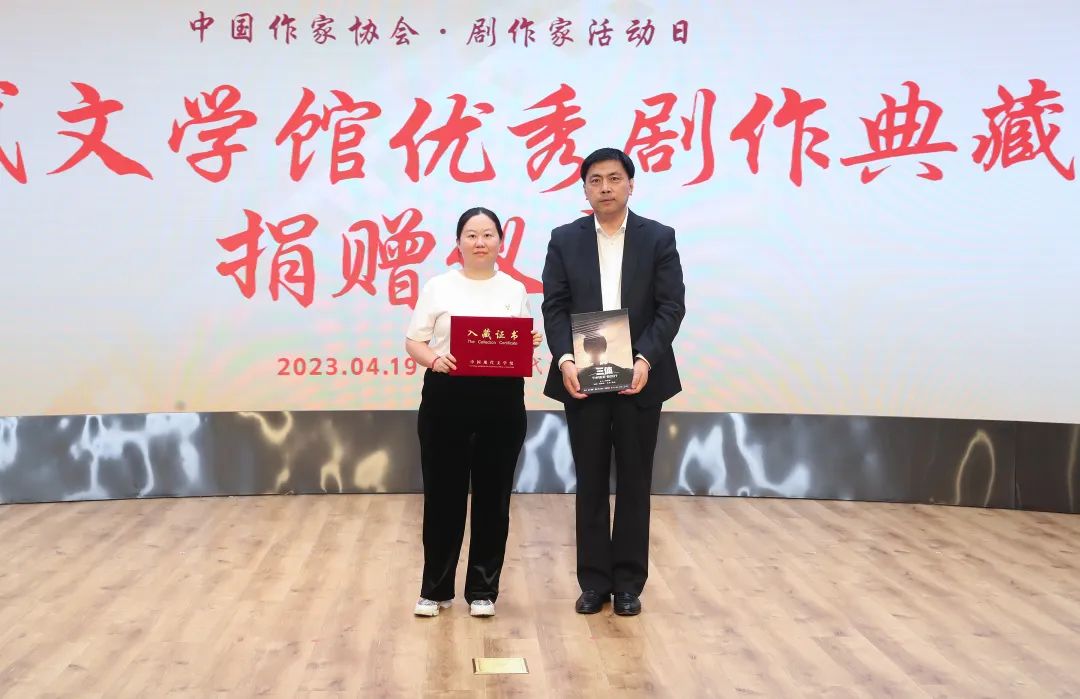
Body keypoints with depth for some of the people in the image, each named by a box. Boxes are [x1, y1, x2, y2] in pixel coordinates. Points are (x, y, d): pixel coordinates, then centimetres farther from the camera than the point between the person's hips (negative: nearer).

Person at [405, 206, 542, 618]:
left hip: (502, 402, 1)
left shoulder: (515, 290, 10)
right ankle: (435, 589, 18)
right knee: (443, 496, 4)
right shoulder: (438, 288, 5)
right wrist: (434, 359, -18)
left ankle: (483, 590, 18)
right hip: (447, 400, -1)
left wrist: (529, 348, -12)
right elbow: (414, 341, 2)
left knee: (492, 497, 6)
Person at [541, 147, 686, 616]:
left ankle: (628, 582, 17)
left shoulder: (659, 238, 2)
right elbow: (554, 308, 0)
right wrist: (564, 359, -16)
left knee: (634, 482, 6)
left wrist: (645, 359, -17)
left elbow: (672, 307, -4)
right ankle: (594, 580, 17)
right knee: (590, 482, 7)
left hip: (639, 378, 0)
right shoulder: (564, 239, 5)